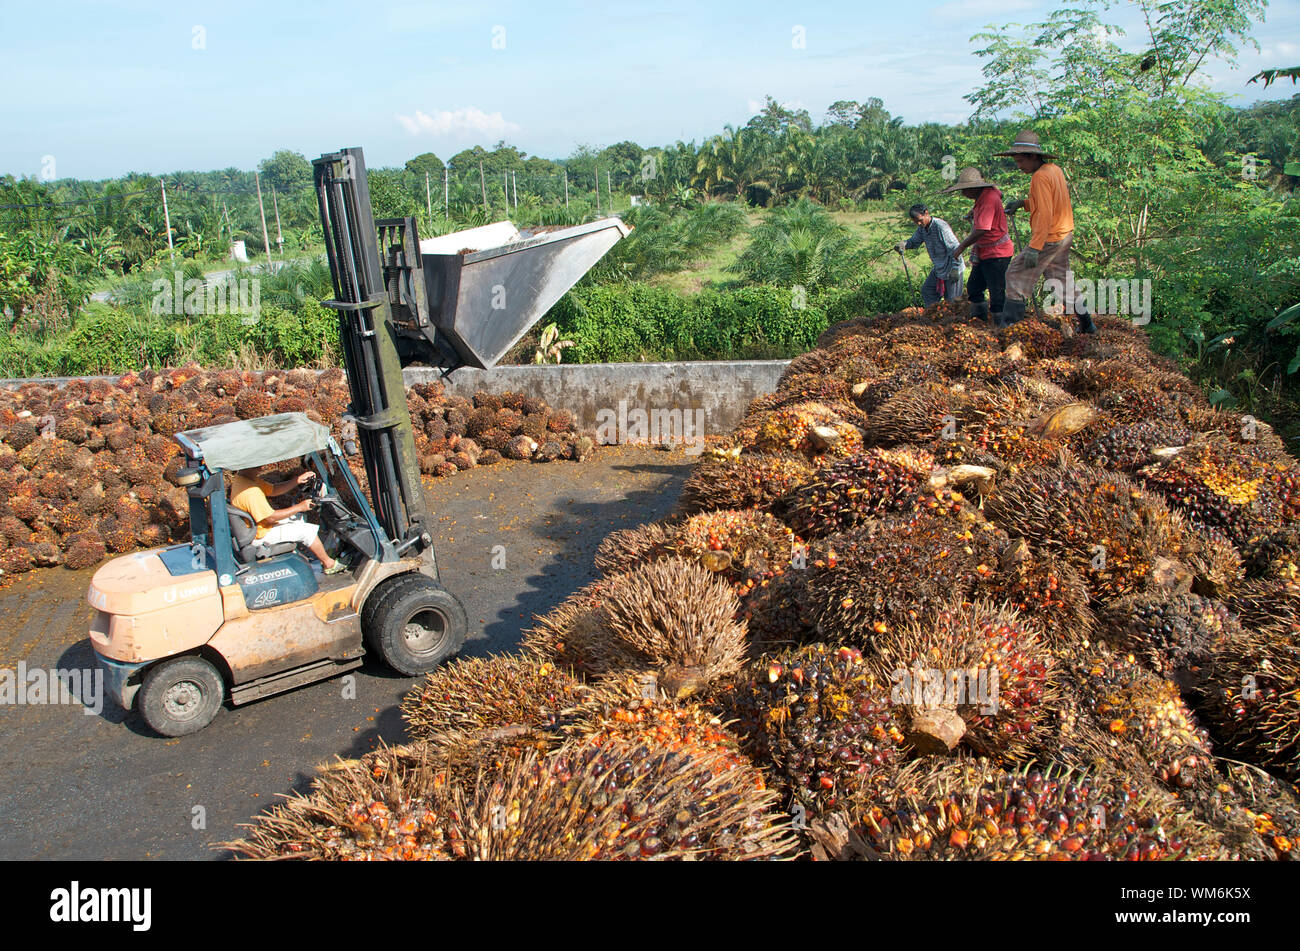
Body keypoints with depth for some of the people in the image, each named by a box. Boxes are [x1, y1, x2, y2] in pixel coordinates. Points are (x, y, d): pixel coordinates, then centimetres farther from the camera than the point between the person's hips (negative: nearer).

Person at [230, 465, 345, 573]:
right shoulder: (250, 491, -33)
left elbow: (273, 490, 6)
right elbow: (270, 518, -28)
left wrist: (297, 481, -6)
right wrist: (299, 507, -22)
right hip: (262, 534, -10)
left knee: (299, 518, 21)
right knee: (308, 530, -8)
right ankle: (329, 564, 8)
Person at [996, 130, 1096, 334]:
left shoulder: (1040, 177, -19)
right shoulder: (1055, 169, 10)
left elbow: (1045, 214, -25)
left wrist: (1034, 248, -27)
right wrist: (1023, 203, 10)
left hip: (1049, 239, -10)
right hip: (1064, 234, 10)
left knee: (1016, 273, -5)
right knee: (1060, 279, 18)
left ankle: (1011, 323, -7)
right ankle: (1086, 324, 25)